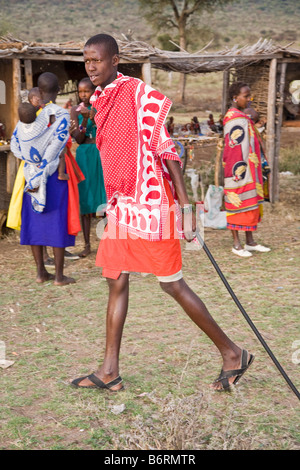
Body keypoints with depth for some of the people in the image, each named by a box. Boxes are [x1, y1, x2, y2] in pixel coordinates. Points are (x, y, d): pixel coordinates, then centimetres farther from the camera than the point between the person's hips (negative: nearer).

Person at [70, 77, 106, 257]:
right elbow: (78, 139, -2)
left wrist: (95, 118, -21)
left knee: (105, 198, -2)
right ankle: (87, 245, 9)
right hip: (84, 156, 1)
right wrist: (85, 119, -17)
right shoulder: (76, 110, 3)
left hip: (101, 155, -1)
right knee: (85, 199, 2)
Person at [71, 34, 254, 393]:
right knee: (116, 282, 8)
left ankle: (232, 353, 12)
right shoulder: (100, 102, 14)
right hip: (120, 206, 8)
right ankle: (109, 371, 16)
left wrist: (184, 204, -19)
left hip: (149, 203, -8)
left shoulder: (139, 93, -12)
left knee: (172, 285, -2)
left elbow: (165, 148, -15)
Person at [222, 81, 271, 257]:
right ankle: (237, 244, 4)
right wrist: (240, 170, -23)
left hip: (249, 171, 10)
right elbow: (236, 146, -20)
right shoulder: (234, 118, -15)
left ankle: (250, 242, 19)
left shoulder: (243, 117, 16)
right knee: (238, 205, -3)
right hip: (240, 170, -10)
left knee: (251, 205, 12)